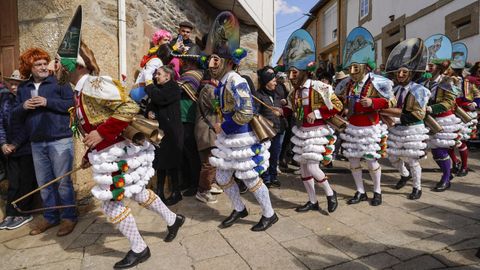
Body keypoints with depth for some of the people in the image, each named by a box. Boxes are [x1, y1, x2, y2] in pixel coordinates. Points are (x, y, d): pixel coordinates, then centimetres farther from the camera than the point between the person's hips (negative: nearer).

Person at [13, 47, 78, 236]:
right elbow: (15, 114, 15)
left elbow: (72, 104, -10)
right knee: (44, 183, 13)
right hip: (37, 143, 6)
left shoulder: (59, 82, -2)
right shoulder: (23, 88, 13)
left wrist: (47, 102, -17)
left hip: (60, 140, -5)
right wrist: (23, 106, -6)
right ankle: (50, 217, 29)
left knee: (63, 181, 1)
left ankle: (69, 217, 16)